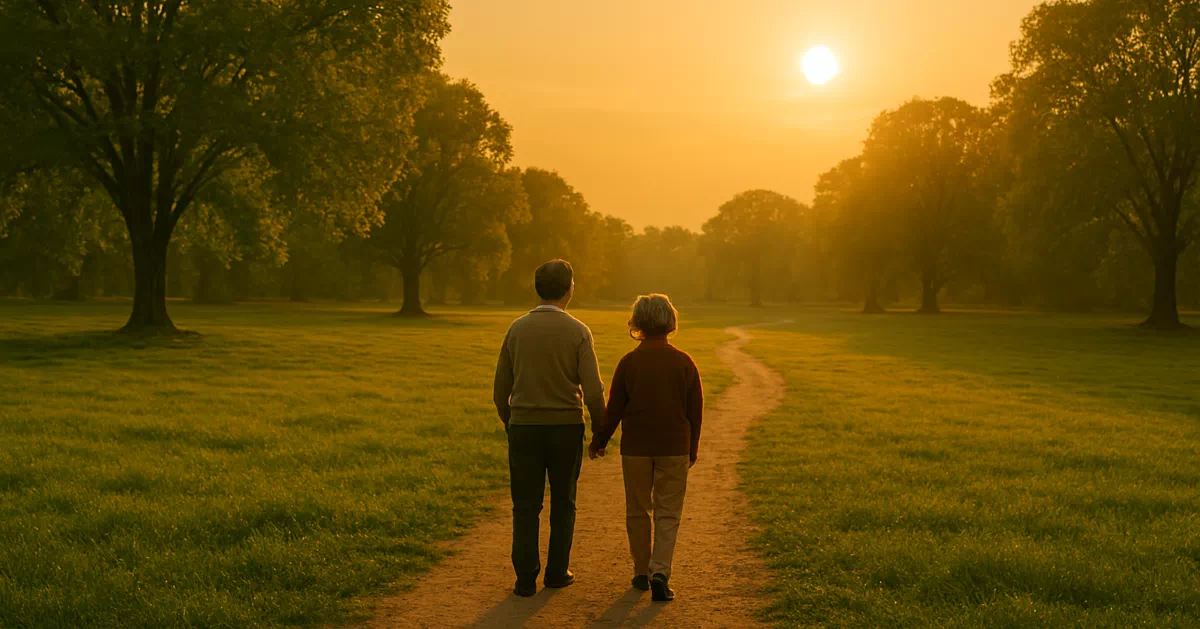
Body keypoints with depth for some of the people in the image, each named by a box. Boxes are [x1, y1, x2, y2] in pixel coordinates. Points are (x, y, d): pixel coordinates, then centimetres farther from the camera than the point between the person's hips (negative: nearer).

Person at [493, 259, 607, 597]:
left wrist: (509, 424, 20)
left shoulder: (517, 329, 1)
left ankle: (526, 578, 5)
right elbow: (593, 391, -11)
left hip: (524, 428, 1)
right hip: (566, 428, -1)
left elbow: (500, 391, 5)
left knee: (526, 507, 7)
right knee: (563, 504, 15)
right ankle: (557, 571, 20)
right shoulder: (577, 332, -7)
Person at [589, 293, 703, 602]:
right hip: (674, 449, 0)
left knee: (638, 511, 12)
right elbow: (696, 410, 2)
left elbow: (614, 408, -2)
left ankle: (642, 572, 19)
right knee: (668, 513, 4)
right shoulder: (685, 362, -2)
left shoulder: (629, 362, -6)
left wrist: (598, 441, 12)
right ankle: (660, 572, -10)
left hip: (636, 448, 0)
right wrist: (692, 449, 14)